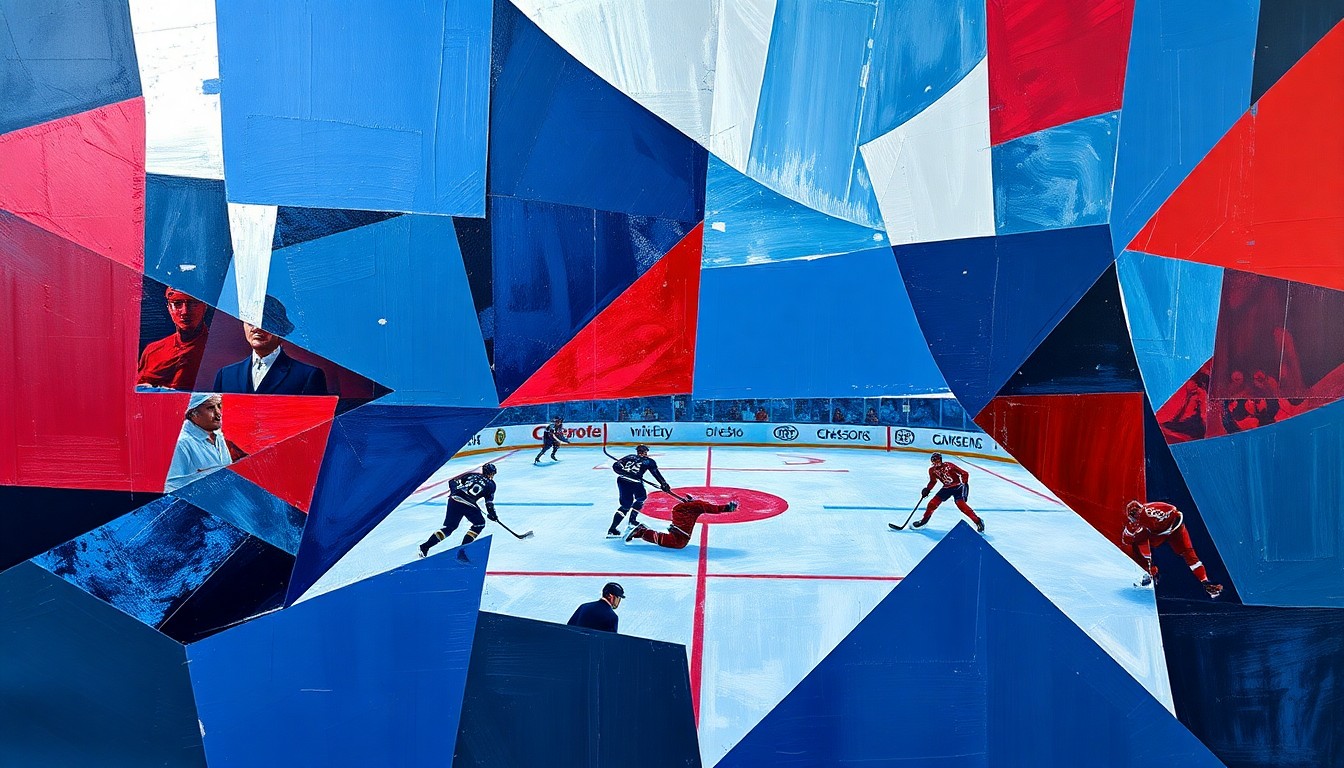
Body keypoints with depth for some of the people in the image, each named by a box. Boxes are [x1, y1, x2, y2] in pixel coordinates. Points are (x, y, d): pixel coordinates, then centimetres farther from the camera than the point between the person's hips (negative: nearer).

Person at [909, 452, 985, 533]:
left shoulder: (949, 465, -20)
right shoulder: (932, 470, -4)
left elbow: (964, 473, -15)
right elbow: (933, 481, 14)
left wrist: (965, 484, -21)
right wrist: (927, 489, 1)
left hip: (957, 486, -5)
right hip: (946, 488, 5)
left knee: (960, 504, -24)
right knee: (934, 502, -4)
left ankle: (978, 521, -22)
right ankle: (924, 520, 15)